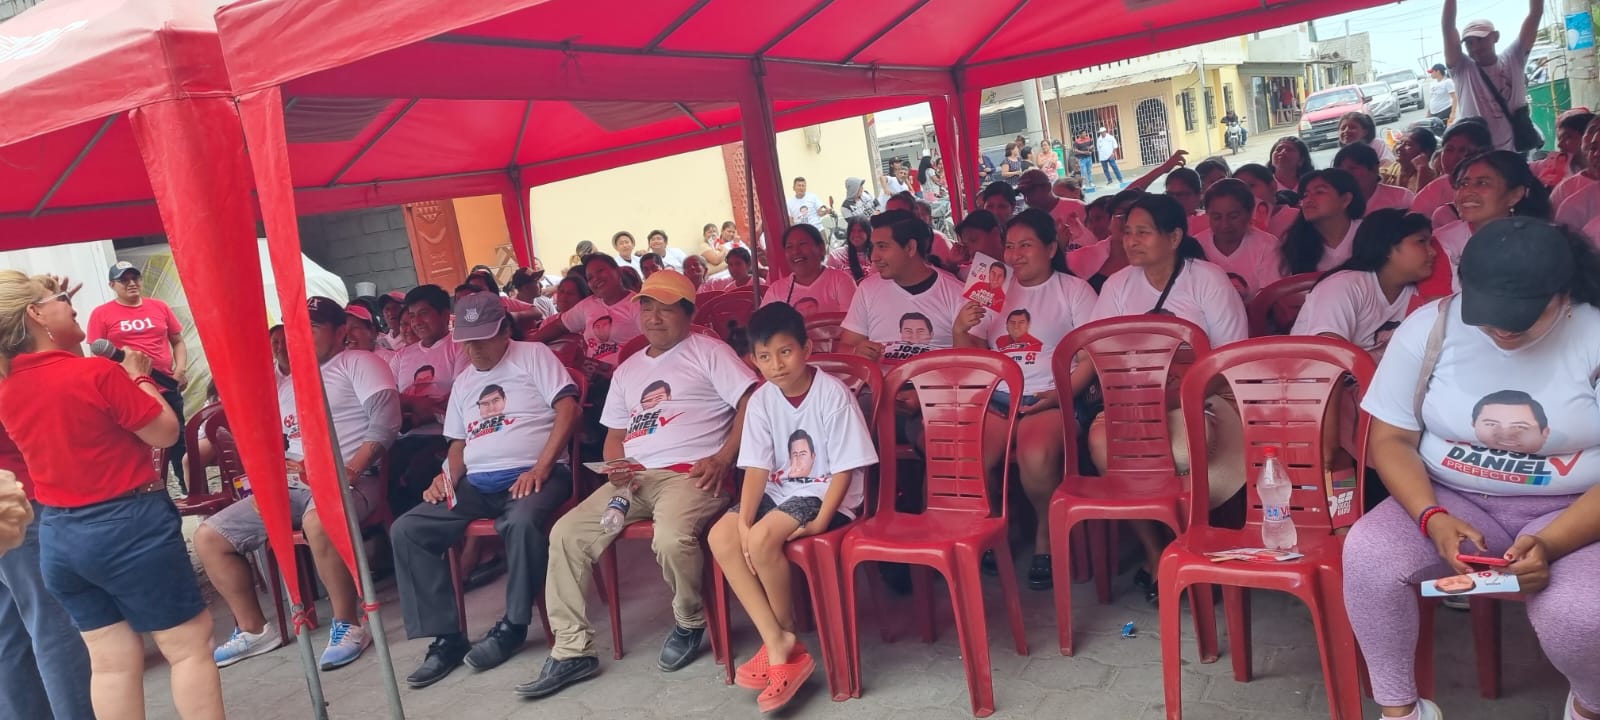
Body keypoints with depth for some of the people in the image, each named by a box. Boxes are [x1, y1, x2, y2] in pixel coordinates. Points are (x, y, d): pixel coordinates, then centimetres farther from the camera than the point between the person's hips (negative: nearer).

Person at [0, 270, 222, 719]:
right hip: (128, 524, -7)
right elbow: (166, 432, -10)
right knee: (190, 643, 4)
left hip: (58, 535, 7)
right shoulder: (97, 372, -17)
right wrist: (138, 377, 2)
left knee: (111, 661, 12)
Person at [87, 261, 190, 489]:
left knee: (178, 443, 10)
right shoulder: (101, 314, 1)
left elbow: (177, 342, 14)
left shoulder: (160, 307, 9)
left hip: (167, 387, 3)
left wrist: (181, 369, 0)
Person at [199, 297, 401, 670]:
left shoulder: (357, 363, 3)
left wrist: (352, 468, -24)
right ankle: (253, 629, 11)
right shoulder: (285, 385, 24)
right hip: (291, 485, 8)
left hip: (349, 479, -8)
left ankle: (348, 625, -24)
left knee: (319, 521, -41)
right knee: (209, 536, 0)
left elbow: (385, 421, -11)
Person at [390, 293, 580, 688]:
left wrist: (541, 467, -17)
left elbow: (568, 408, -8)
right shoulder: (464, 381, 22)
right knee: (406, 531, -13)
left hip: (533, 474, -6)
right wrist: (447, 477, 2)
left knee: (522, 522, -40)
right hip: (477, 483, 6)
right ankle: (446, 638, -10)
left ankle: (512, 626, -17)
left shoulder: (533, 356, 3)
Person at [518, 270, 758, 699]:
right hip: (635, 477, 7)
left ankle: (689, 622, -2)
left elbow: (752, 402, -7)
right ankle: (572, 651, -3)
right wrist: (616, 466, 1)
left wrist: (724, 458, -16)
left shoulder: (708, 352, 3)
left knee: (671, 538, -36)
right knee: (566, 533, -10)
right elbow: (615, 433, 24)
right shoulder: (626, 371, 23)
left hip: (691, 474, -6)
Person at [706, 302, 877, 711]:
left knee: (764, 538, -29)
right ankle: (778, 645, -13)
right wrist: (743, 522, -18)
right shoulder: (761, 400, -1)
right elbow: (757, 469, -4)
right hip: (779, 492, 6)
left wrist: (821, 521, -23)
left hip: (827, 495, -6)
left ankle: (786, 635, -2)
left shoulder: (832, 394, -16)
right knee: (721, 537, -16)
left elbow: (845, 469, -14)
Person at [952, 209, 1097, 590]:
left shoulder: (1073, 289, 8)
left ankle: (1046, 535, -6)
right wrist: (960, 331, -6)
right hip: (997, 398, 4)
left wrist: (1063, 394, -18)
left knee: (1036, 457, -34)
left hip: (1051, 399, -3)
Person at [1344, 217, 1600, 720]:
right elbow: (1391, 439, -4)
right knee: (1366, 554, -27)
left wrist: (1550, 543, -28)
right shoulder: (1428, 329, -7)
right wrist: (1433, 518, -21)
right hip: (1454, 500, 2)